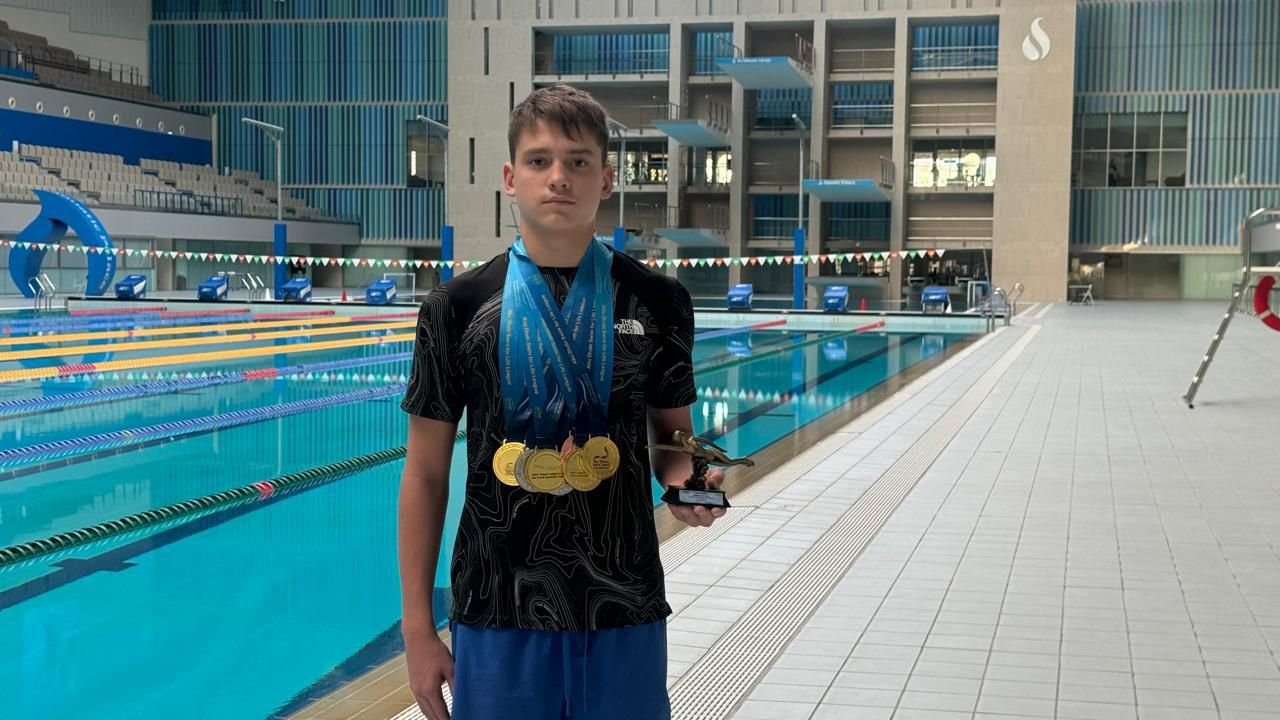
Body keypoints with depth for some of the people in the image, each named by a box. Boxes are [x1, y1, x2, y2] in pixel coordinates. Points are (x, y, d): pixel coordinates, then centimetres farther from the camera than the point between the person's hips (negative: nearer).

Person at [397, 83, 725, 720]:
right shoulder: (457, 307, -3)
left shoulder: (657, 302, -1)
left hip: (625, 611, 1)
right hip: (496, 614, -1)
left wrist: (688, 482, -13)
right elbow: (426, 473, 1)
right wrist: (418, 626, -2)